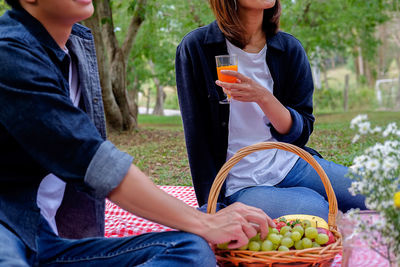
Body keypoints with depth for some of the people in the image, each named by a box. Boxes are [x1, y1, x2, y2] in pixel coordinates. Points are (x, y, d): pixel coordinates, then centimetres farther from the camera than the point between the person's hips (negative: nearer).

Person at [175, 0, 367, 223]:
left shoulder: (289, 48, 3)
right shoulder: (196, 48, -6)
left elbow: (301, 132, 0)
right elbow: (197, 138, -5)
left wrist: (263, 97, -20)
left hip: (292, 164, 4)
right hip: (240, 185, -3)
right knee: (316, 211, -31)